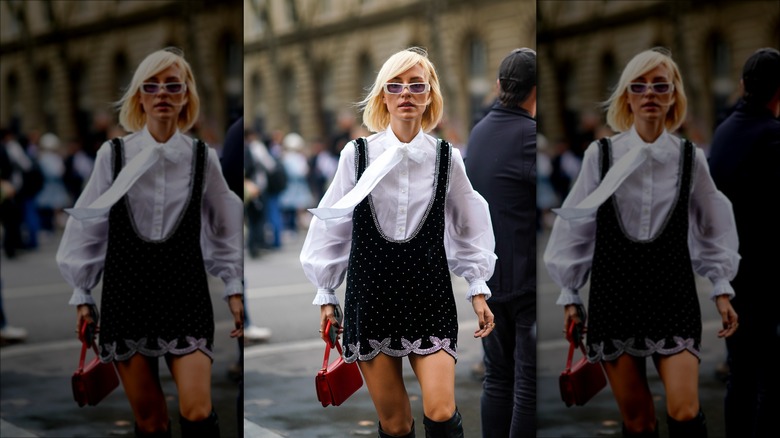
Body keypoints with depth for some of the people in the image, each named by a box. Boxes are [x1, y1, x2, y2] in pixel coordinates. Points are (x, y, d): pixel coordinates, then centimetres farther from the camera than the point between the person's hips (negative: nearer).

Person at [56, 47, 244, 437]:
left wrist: (234, 287, 9)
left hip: (186, 293, 0)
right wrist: (82, 293, 8)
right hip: (126, 294, 0)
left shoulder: (203, 158, 1)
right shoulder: (113, 155, -2)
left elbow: (224, 229, 11)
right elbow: (88, 226, 6)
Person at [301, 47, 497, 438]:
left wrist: (478, 289, 9)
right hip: (371, 292, 0)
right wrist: (326, 295, 8)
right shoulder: (357, 154, -3)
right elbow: (332, 226, 6)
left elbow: (468, 226, 12)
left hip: (430, 293, 0)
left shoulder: (446, 157, 1)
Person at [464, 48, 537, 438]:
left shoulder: (479, 132, 8)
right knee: (529, 386, -1)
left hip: (489, 279, 8)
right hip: (528, 281, -7)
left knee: (497, 377, 14)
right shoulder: (528, 136, -17)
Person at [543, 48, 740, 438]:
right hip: (614, 291, 0)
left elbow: (713, 227, 12)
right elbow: (575, 226, 5)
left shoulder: (690, 157, 2)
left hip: (673, 291, 0)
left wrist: (721, 289, 7)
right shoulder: (600, 154, -2)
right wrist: (569, 295, 7)